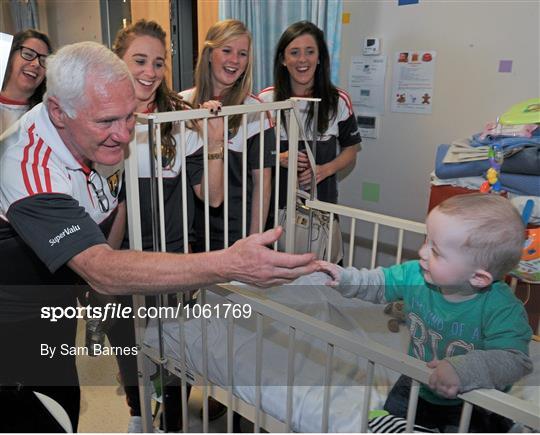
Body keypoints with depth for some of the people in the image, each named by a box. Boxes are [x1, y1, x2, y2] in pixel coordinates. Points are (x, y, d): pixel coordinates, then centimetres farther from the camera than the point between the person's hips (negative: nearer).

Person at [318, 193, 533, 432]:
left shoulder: (502, 309, -32)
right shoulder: (416, 275, -18)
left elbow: (514, 359, -37)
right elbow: (378, 283, -4)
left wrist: (464, 370, -50)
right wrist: (344, 278, -16)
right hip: (417, 385, 5)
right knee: (390, 416, 18)